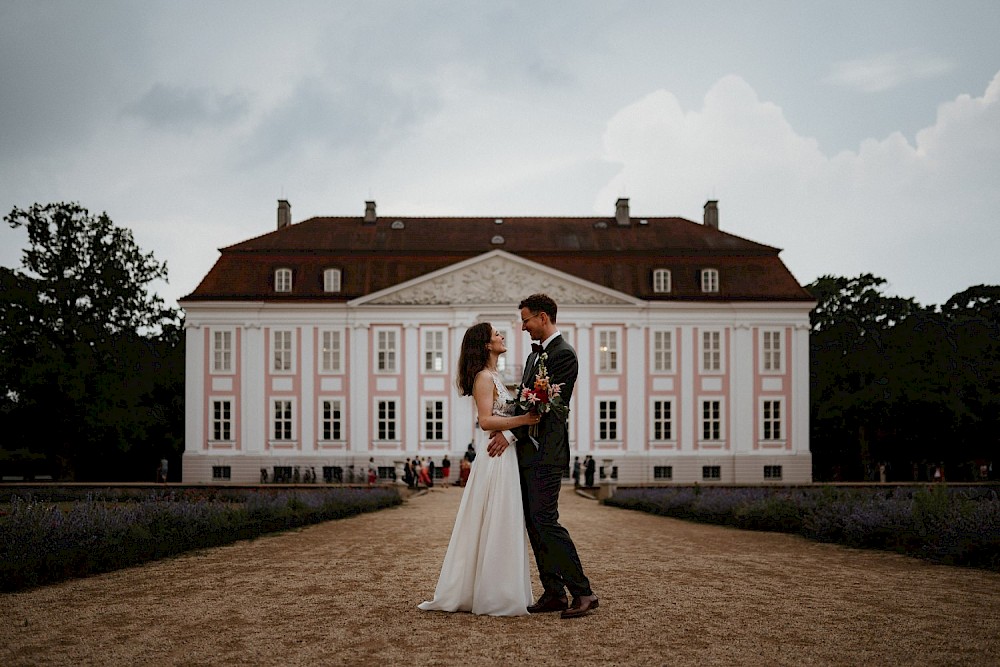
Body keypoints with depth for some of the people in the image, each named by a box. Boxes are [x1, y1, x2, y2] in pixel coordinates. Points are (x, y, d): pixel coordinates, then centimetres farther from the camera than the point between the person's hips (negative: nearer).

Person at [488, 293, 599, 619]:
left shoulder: (563, 354, -11)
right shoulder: (535, 354, 20)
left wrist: (511, 434, -16)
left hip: (546, 452, -10)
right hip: (527, 451, 10)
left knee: (545, 520, -13)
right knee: (534, 523, 8)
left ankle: (583, 592, -9)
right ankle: (554, 593, 12)